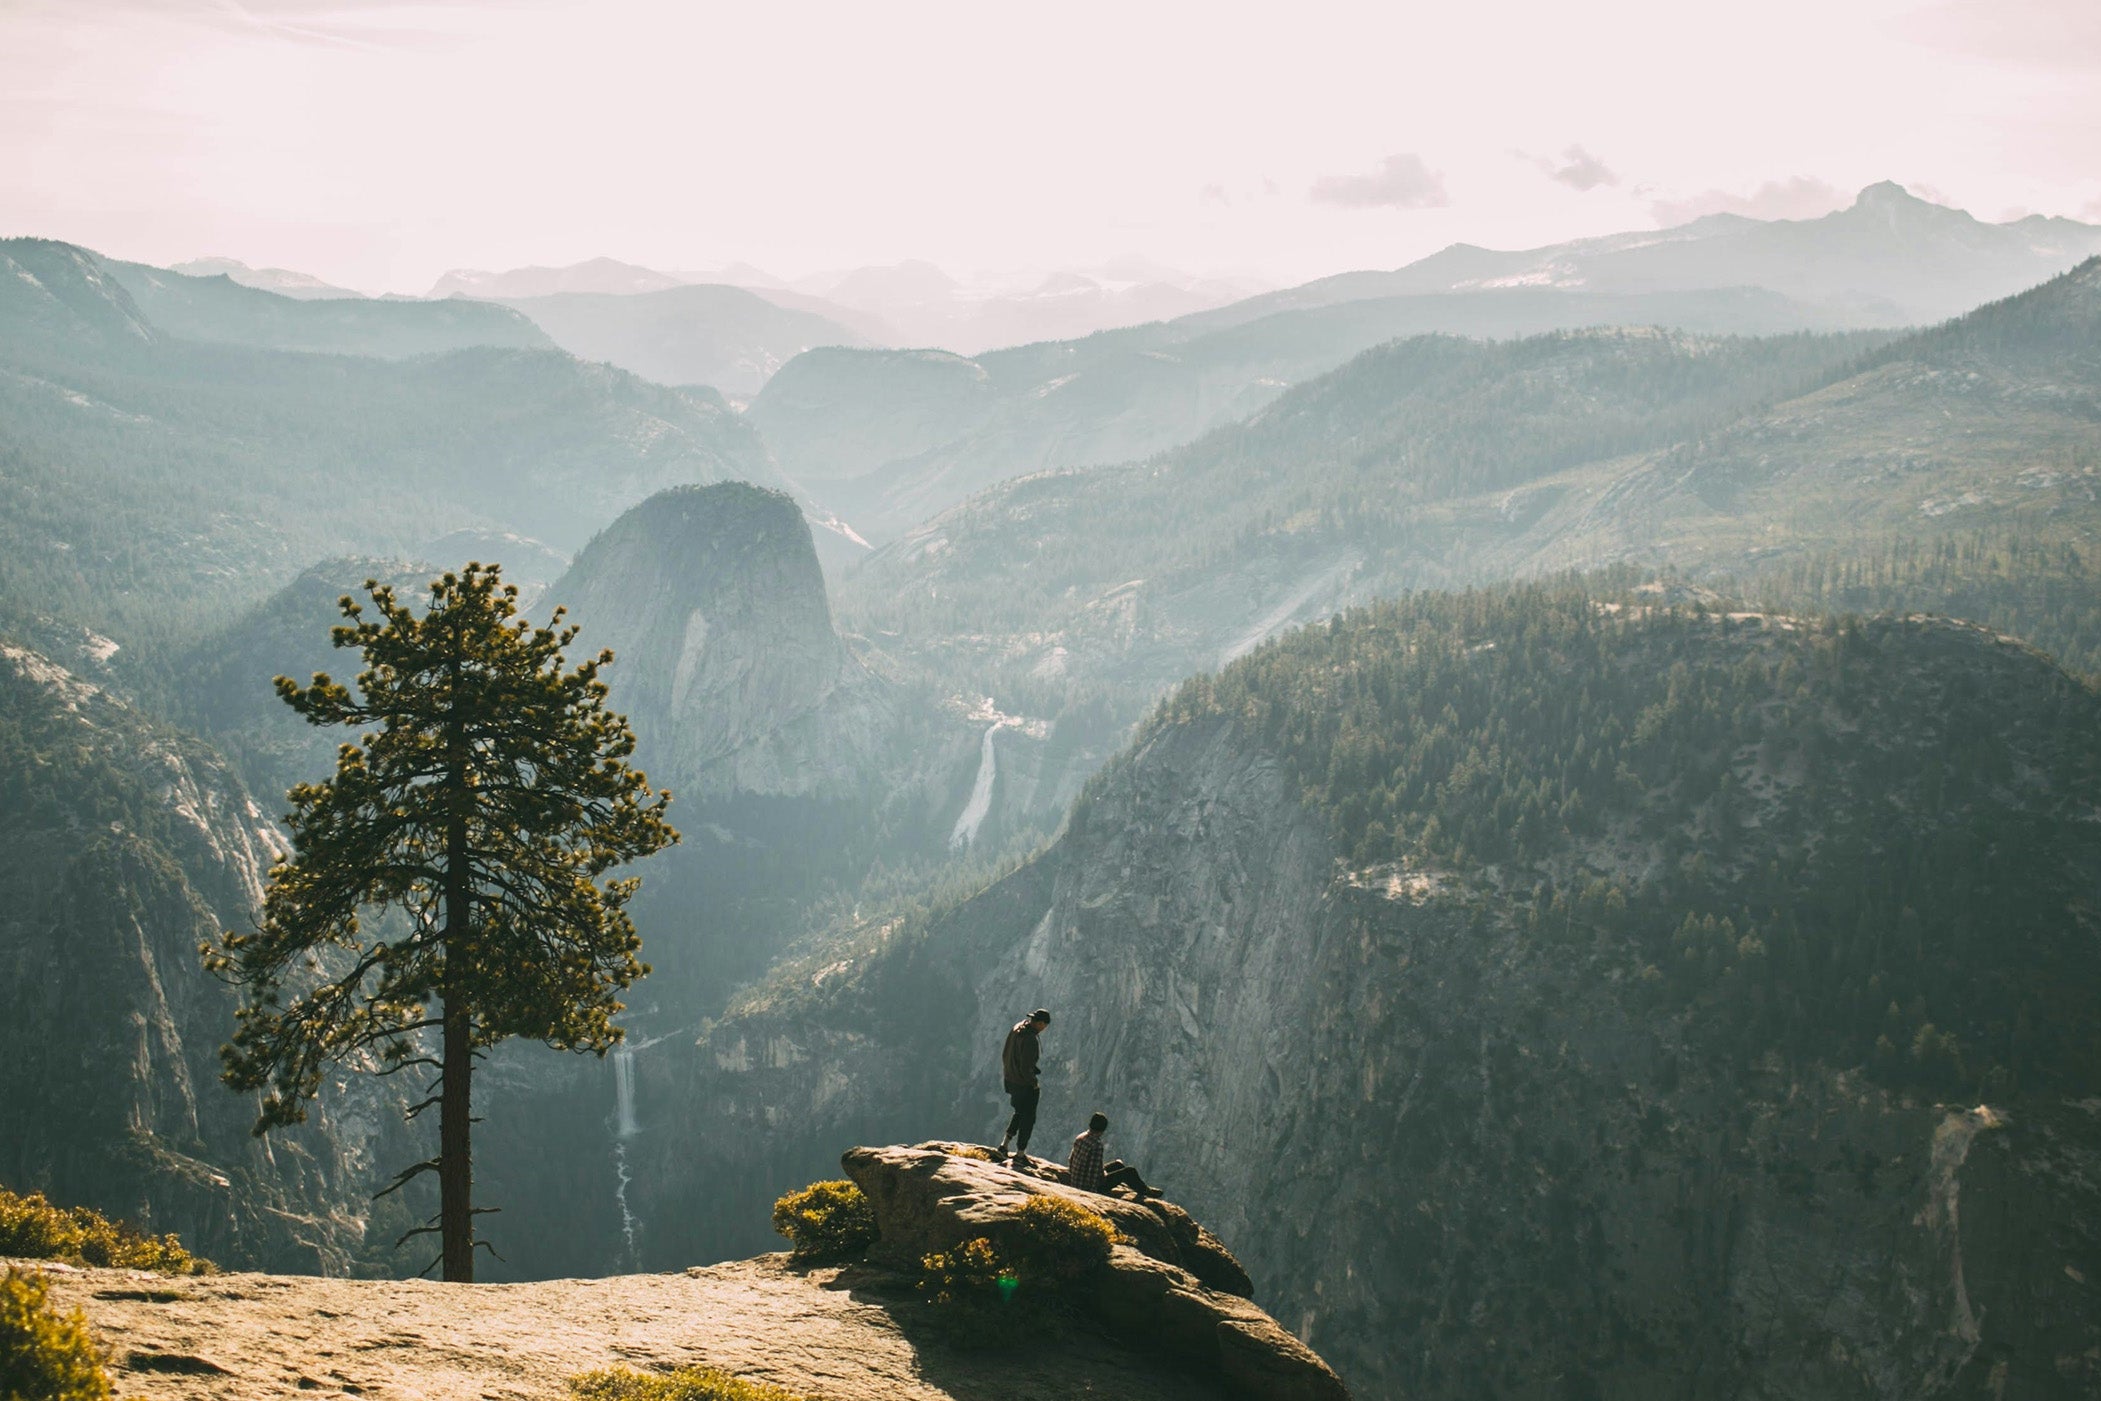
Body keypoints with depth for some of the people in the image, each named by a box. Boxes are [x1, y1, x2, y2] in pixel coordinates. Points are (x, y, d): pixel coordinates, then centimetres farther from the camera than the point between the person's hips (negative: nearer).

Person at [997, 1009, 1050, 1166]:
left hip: (1010, 1081, 8)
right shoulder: (1029, 1040, -27)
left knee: (1020, 1113, 26)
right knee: (1028, 1118, 8)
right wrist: (1035, 1083, -12)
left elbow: (1004, 1055, 10)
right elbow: (1026, 1068, -27)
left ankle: (1004, 1144, 24)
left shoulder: (1016, 1029, -1)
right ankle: (1020, 1154, 17)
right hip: (1025, 1085, -8)